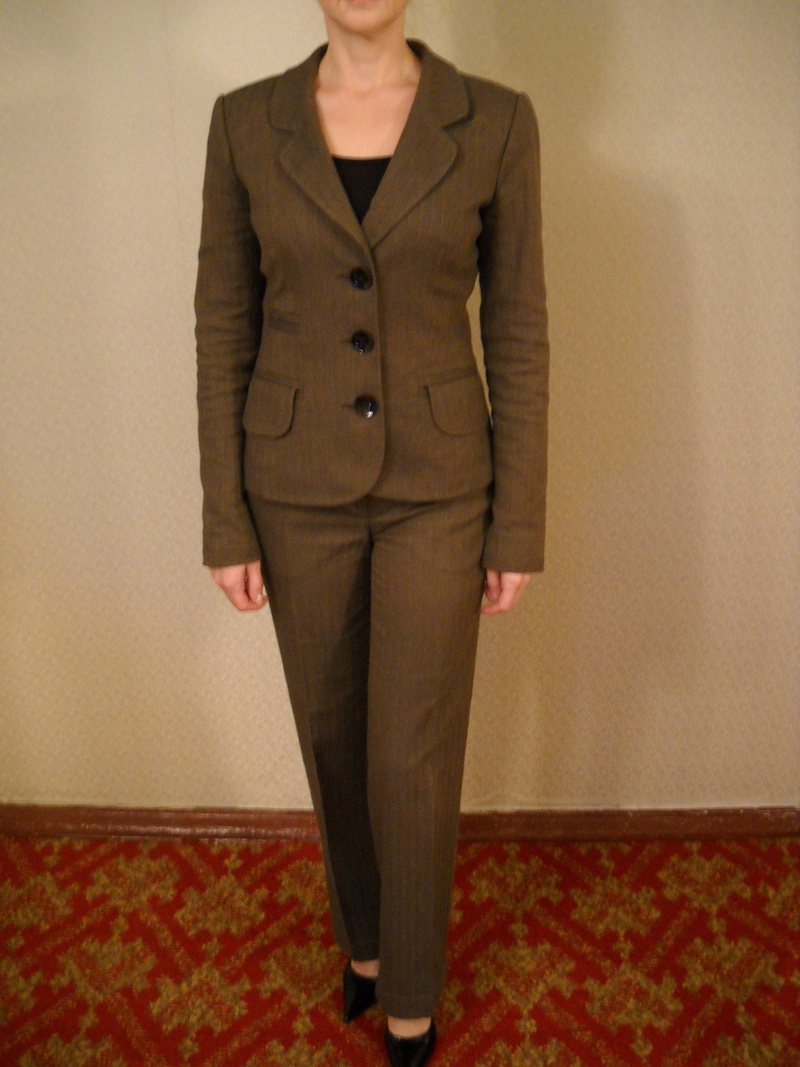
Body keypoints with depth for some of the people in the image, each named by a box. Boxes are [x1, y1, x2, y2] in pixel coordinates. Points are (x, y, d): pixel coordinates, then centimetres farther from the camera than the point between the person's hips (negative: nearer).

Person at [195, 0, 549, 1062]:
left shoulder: (496, 121, -3)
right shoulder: (245, 122, 0)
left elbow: (518, 335, -2)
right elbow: (224, 334, 1)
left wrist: (519, 527, -3)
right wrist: (226, 523, -1)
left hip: (438, 490, -1)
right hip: (298, 489, 2)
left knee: (413, 762, 6)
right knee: (333, 738, 18)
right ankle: (362, 935, 48)